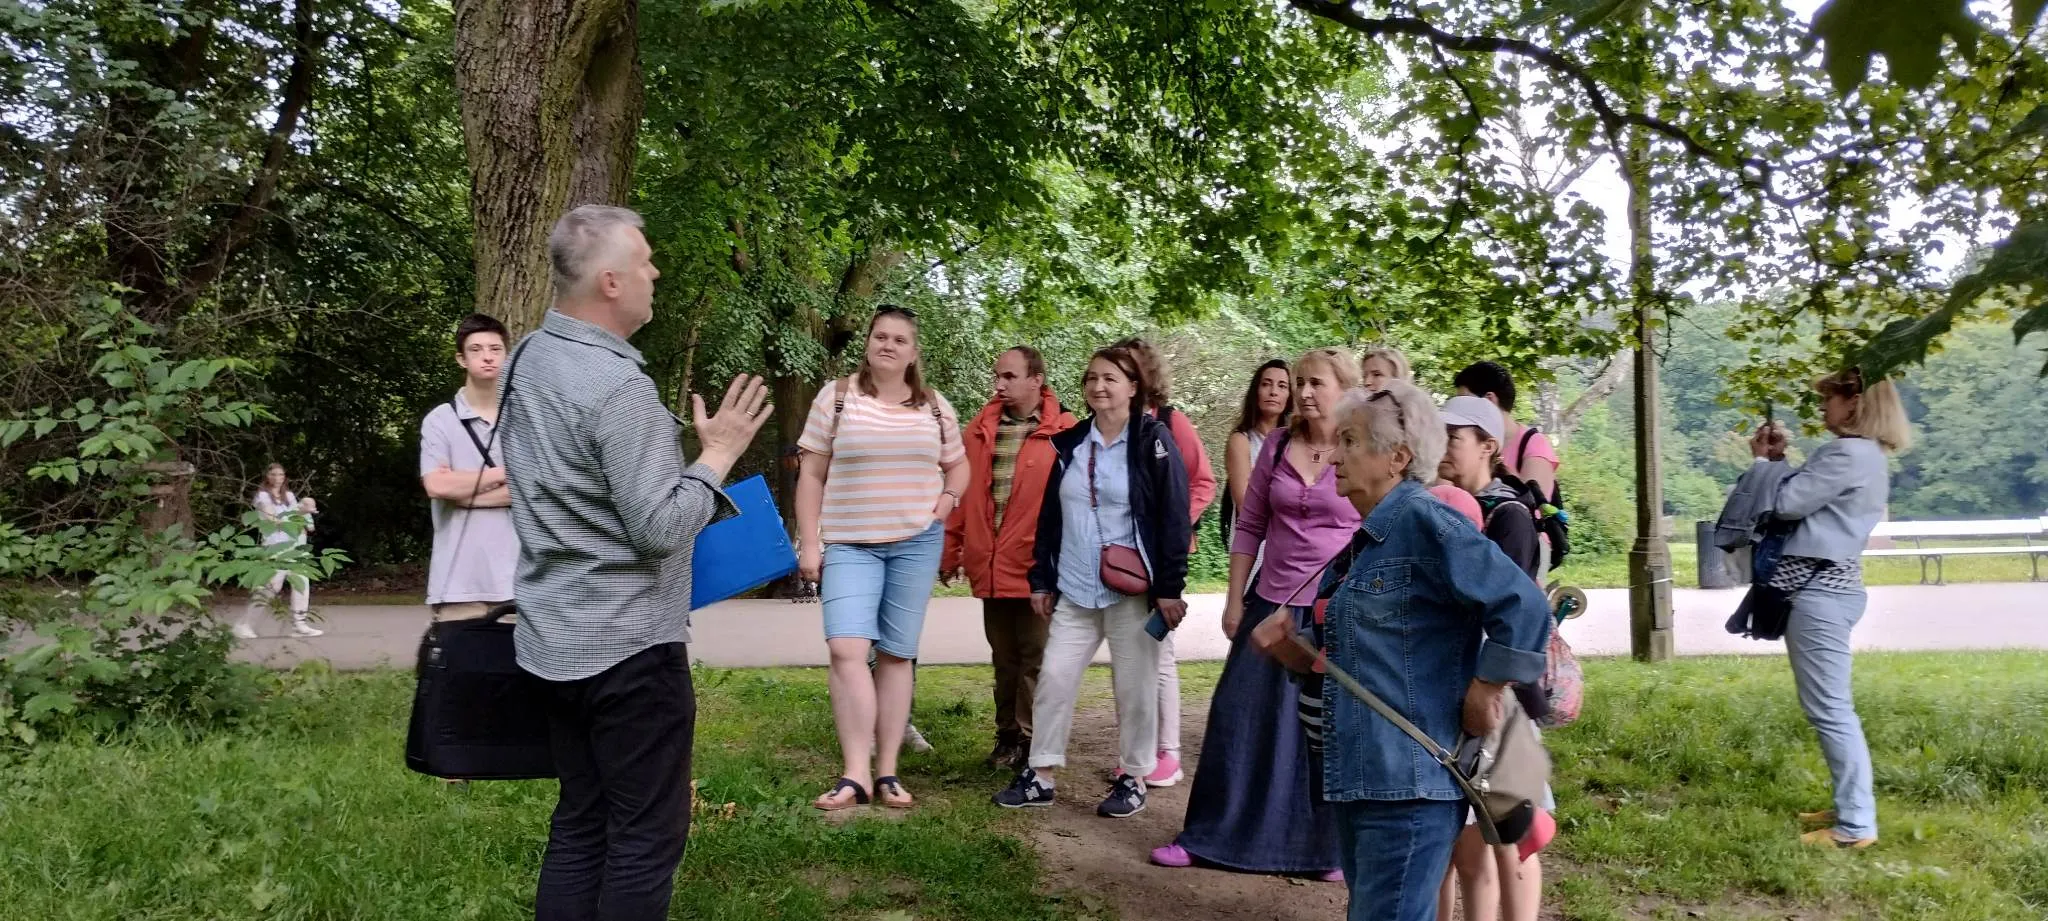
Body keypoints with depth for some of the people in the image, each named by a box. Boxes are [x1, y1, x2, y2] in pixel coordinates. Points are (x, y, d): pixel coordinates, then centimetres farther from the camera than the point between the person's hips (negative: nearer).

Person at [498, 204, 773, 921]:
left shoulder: (527, 360, 8)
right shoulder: (617, 385, -21)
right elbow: (659, 529, -22)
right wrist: (719, 454, -10)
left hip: (557, 638, 9)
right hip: (627, 645, -9)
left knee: (579, 823, 16)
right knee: (647, 833, 2)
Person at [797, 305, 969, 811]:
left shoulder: (936, 406, 7)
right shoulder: (836, 398, 0)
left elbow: (957, 465, 22)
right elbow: (811, 476, 1)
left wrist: (948, 499, 1)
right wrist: (809, 543, -4)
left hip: (916, 543, 2)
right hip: (849, 544, -2)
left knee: (896, 654, 5)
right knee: (847, 648, -16)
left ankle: (887, 772, 10)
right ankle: (855, 774, -12)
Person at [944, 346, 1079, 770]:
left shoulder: (1063, 432, -5)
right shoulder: (980, 430, 8)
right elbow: (960, 494, 11)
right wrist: (950, 551, 10)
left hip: (1038, 567, -4)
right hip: (991, 569, 5)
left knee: (1035, 657, 3)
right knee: (1004, 657, 15)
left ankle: (1029, 740, 13)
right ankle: (1008, 735, 26)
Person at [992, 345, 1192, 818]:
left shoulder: (1152, 441, -5)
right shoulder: (1070, 445, 10)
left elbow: (1174, 518, -9)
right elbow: (1050, 517, 15)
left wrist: (1170, 587, -13)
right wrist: (1041, 580, 12)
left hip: (1133, 589, -5)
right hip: (1074, 590, 5)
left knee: (1134, 686, 4)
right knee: (1054, 677, 4)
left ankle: (1133, 779, 19)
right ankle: (1040, 776, 14)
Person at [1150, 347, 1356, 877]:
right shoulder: (1277, 447, 5)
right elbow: (1249, 527, 10)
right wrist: (1234, 600, 8)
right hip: (1273, 606, 4)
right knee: (1241, 719, 7)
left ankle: (1330, 848, 22)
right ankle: (1213, 837, 20)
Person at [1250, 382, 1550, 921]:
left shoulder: (1423, 522, -15)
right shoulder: (1365, 543, 14)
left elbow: (1525, 607, -23)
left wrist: (1481, 699, -16)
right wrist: (1287, 648, 4)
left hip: (1409, 781, -10)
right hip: (1359, 776, 10)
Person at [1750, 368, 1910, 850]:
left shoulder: (1849, 453, -15)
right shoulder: (1864, 454, 18)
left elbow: (1787, 503, -15)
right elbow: (1803, 497, 18)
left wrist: (1764, 462, 2)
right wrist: (1779, 458, 12)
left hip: (1818, 589, -11)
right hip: (1828, 583, 11)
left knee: (1830, 708, -7)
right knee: (1831, 706, 16)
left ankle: (1857, 825, -4)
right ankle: (1850, 806, 23)